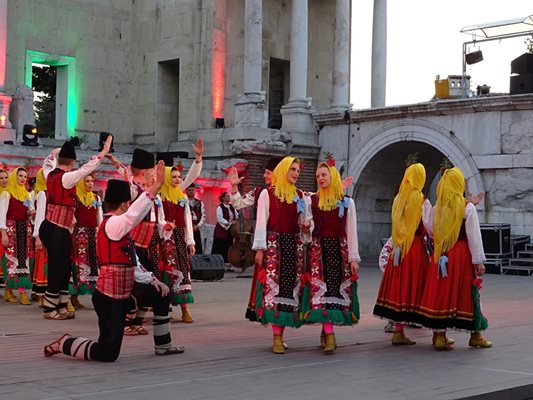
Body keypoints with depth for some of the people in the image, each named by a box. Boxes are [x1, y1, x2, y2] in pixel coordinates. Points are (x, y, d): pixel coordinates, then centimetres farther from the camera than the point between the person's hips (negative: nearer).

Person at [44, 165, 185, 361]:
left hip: (123, 292, 10)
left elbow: (131, 264, 19)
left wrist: (152, 280, 8)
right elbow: (133, 215, -40)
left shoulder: (120, 229, 14)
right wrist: (156, 187, -43)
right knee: (107, 353, -9)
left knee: (161, 294, 19)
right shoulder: (112, 224, -18)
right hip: (109, 297, -10)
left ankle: (162, 345, 29)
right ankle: (64, 344, 11)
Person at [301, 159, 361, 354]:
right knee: (321, 289, -10)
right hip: (319, 249, 0)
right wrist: (306, 227, -15)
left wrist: (353, 257, -1)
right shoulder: (311, 201, 8)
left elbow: (351, 232, 4)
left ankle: (326, 331, 9)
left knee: (337, 289, -2)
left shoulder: (347, 202, 6)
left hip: (339, 249, 0)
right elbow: (307, 226, 9)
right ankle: (329, 336, -13)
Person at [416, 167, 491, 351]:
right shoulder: (467, 207, -8)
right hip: (462, 255, -3)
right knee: (466, 293, 5)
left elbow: (431, 230, 11)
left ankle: (439, 335, 8)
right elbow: (474, 236, -9)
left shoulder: (437, 208, 3)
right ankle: (475, 335, 17)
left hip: (440, 257, 4)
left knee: (440, 292, 7)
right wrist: (479, 260, -5)